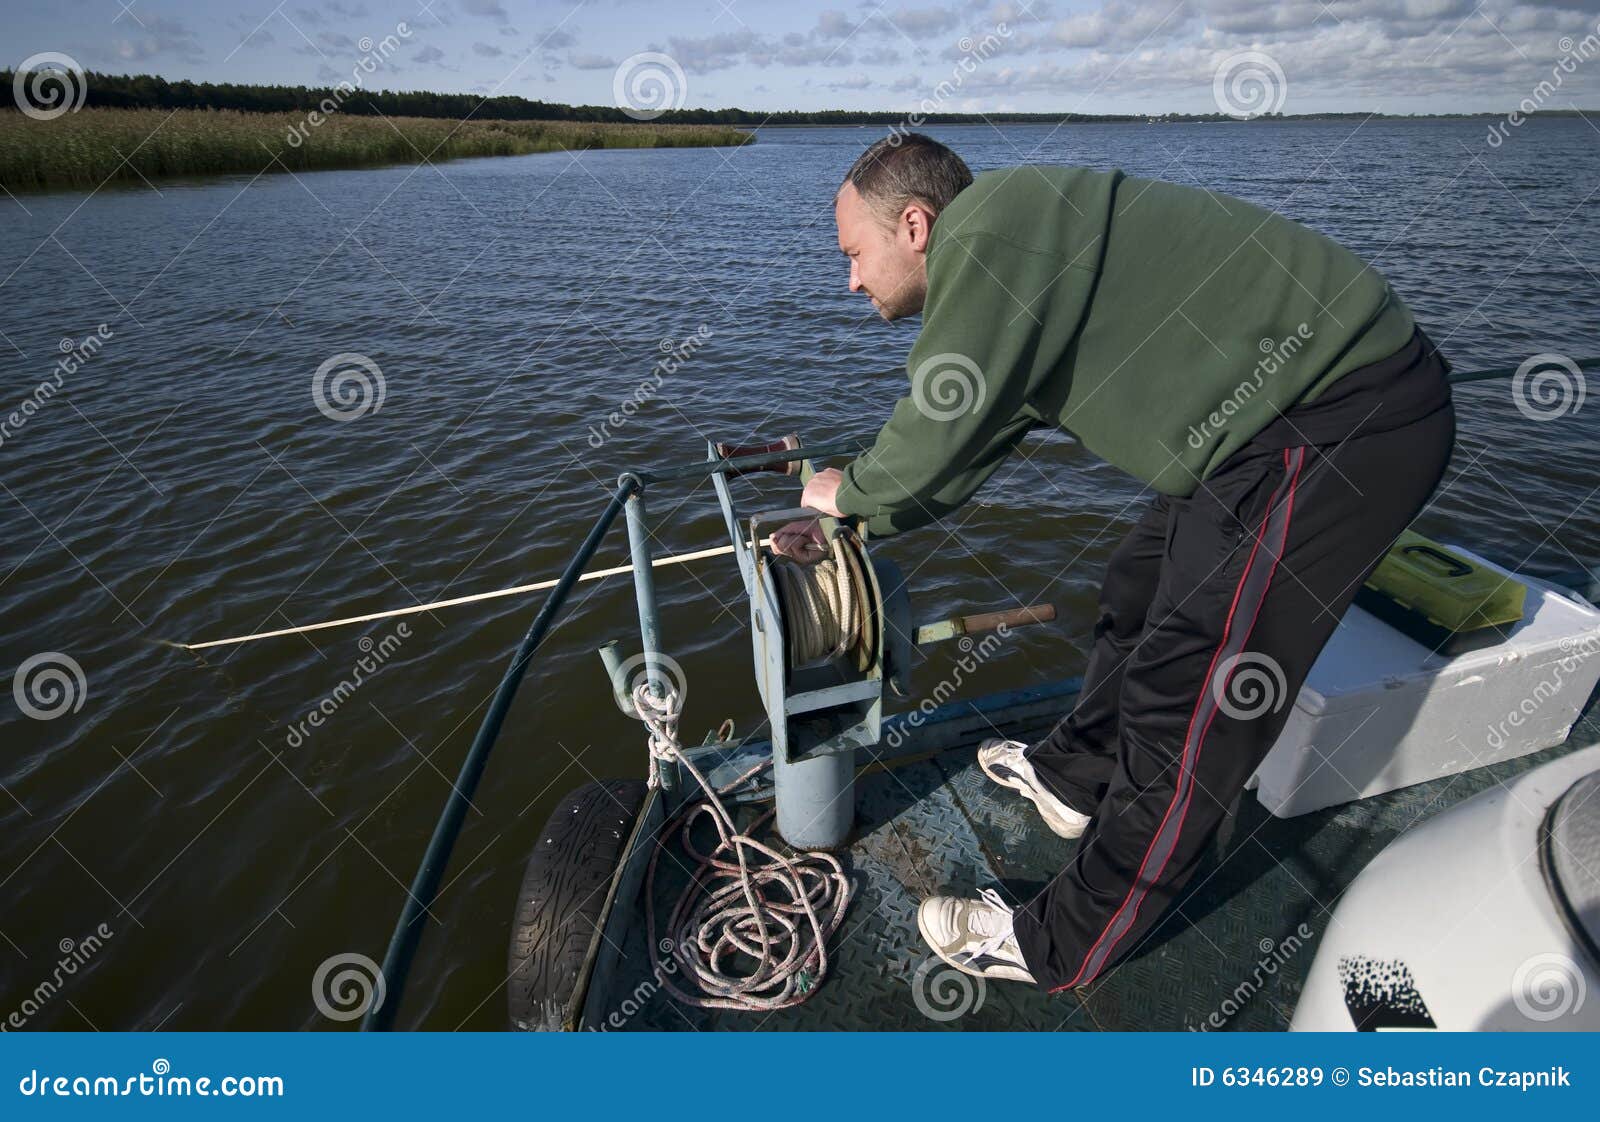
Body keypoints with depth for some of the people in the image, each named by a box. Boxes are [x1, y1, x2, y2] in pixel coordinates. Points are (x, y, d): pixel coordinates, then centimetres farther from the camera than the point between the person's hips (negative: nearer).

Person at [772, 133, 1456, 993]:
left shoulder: (992, 223, -17)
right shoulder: (1004, 255, 15)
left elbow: (938, 439, -18)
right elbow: (964, 443, 19)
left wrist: (848, 491, 3)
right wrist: (845, 528, 23)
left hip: (1342, 421, -10)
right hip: (1279, 412, 10)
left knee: (1188, 701, -6)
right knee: (1141, 592, 21)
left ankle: (1063, 949, 10)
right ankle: (1075, 776, 43)